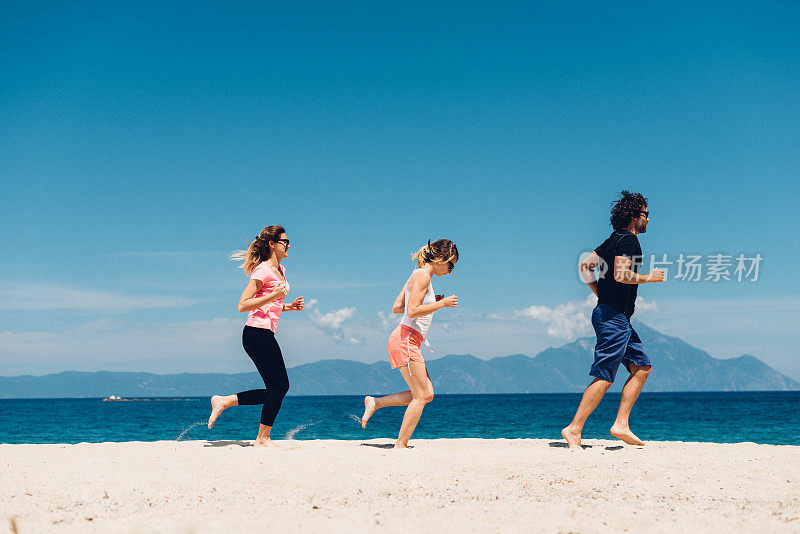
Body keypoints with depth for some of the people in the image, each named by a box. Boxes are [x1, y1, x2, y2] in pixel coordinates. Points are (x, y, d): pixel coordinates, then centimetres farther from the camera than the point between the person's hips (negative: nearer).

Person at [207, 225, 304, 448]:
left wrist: (288, 306, 11)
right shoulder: (263, 271, -10)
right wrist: (273, 296, -20)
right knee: (279, 386, -7)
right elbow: (243, 305, -14)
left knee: (277, 388, 8)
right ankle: (262, 439, 1)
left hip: (266, 335, 10)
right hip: (258, 332, -10)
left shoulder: (280, 269, 19)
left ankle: (223, 402, 12)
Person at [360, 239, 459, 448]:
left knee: (427, 394, 9)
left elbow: (396, 308, 20)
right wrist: (441, 304, -14)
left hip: (408, 342, 10)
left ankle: (374, 403, 14)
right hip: (406, 339, -10)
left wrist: (431, 303, 18)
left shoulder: (418, 277, 18)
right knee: (421, 396, -6)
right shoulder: (422, 276, -11)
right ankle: (401, 445, -3)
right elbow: (412, 311, -20)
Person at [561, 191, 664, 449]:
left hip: (608, 312, 11)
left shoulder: (614, 240, 18)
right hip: (614, 317, -11)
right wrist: (649, 277, -9)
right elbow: (621, 274, -23)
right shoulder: (628, 239, -11)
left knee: (642, 367, 10)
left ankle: (621, 425, 5)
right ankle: (574, 429, -10)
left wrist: (601, 295, 19)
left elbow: (585, 265, 19)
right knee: (604, 377, -11)